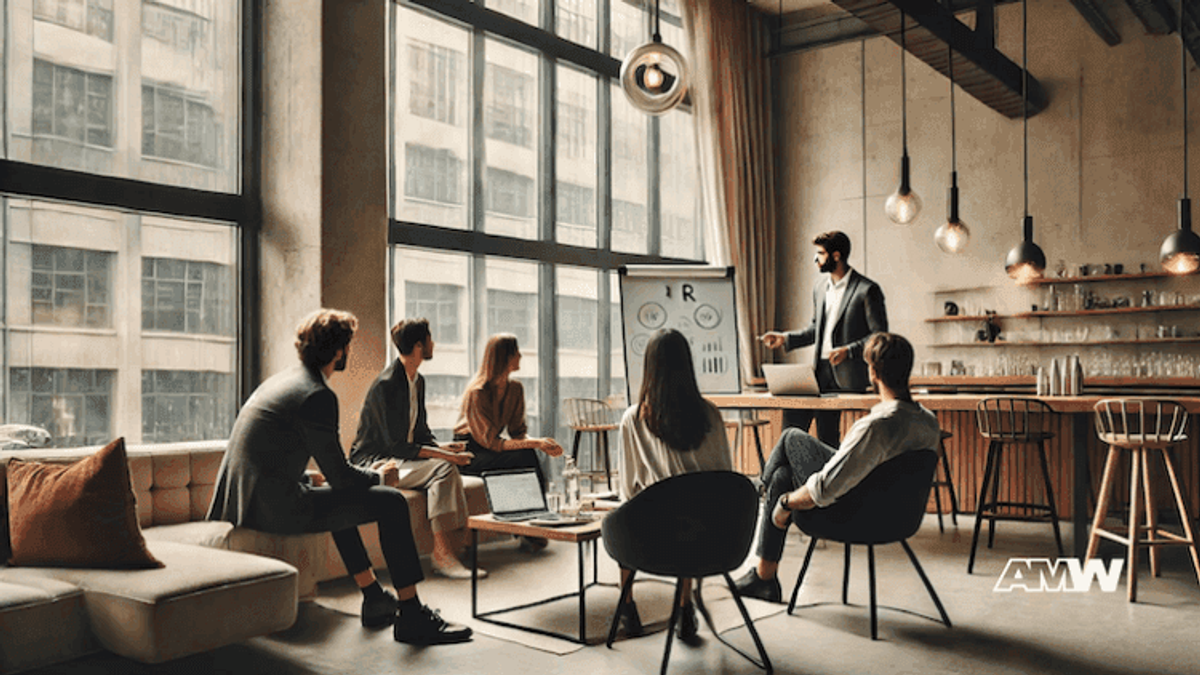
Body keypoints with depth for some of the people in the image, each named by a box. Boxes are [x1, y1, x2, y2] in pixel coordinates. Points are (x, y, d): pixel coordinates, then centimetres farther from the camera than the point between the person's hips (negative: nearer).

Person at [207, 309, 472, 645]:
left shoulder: (281, 380, 15)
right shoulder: (317, 396, -15)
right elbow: (340, 474, -12)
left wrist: (317, 479, 23)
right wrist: (379, 476, 7)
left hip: (243, 500, 11)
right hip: (275, 507, -10)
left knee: (341, 498, 32)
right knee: (391, 502, -6)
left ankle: (375, 599, 35)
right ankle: (411, 615, 1)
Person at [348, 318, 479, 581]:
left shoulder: (417, 380, 12)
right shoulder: (386, 385, -17)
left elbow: (421, 432, 18)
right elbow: (396, 446, -20)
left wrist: (441, 448, -4)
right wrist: (442, 454, -23)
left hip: (403, 458, 8)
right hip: (374, 462, -8)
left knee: (448, 470, -21)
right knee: (442, 468, -29)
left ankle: (445, 551, -27)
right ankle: (442, 554, -29)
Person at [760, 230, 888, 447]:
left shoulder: (867, 290, -6)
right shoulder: (820, 290, 16)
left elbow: (880, 335, -8)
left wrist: (848, 351, -19)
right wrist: (785, 339, 13)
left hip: (846, 375, -6)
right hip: (820, 371, 6)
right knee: (792, 413, -8)